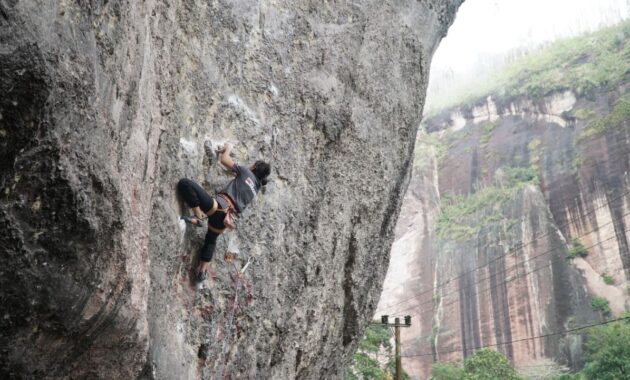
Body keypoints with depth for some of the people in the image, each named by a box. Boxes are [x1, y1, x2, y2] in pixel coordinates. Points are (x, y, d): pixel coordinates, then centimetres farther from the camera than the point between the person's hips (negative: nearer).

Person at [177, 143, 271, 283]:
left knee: (184, 183, -15)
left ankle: (198, 217, -20)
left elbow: (224, 160, 5)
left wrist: (227, 148, 25)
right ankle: (202, 272, 34)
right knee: (211, 240, 34)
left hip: (218, 206, -8)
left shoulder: (245, 172, 9)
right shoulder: (255, 189, 25)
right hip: (225, 217, 8)